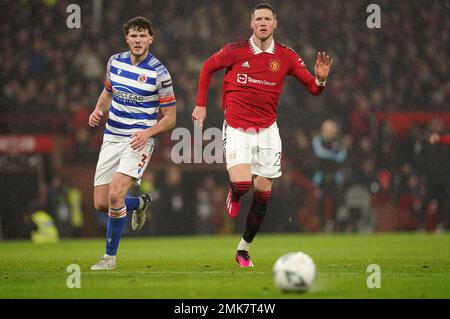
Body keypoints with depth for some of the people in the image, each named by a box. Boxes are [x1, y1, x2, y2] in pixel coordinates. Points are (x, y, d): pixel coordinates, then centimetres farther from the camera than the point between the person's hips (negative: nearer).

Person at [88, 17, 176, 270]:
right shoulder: (115, 62, 4)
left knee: (115, 195, -22)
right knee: (101, 203, 3)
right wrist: (98, 111, 1)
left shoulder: (159, 73, -11)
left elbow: (170, 117, -6)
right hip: (112, 138, 6)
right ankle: (140, 203, 37)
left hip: (139, 141, -6)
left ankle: (110, 256, -6)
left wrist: (147, 133, -23)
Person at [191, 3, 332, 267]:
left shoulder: (286, 57, -2)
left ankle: (244, 249, 18)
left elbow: (313, 87, 1)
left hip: (267, 131, 2)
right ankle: (234, 196, 19)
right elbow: (208, 68, 12)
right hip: (236, 129, -2)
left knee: (263, 192, 2)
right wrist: (201, 104, 9)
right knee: (242, 184, -21)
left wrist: (321, 79, -22)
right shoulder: (234, 51, -6)